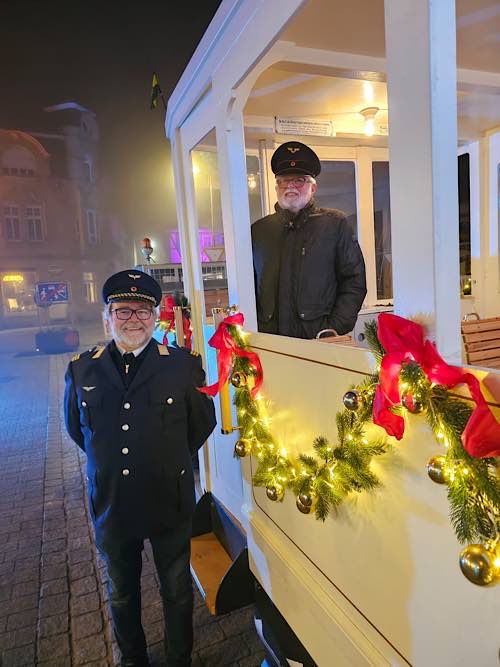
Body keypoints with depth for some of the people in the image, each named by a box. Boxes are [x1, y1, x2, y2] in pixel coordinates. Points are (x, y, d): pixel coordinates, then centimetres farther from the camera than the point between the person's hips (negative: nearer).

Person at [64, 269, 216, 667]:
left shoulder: (184, 365, -13)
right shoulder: (82, 370, -6)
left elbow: (203, 424, -1)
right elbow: (76, 429, 9)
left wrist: (169, 460, 4)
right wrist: (109, 461, 8)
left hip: (170, 504, -2)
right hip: (111, 504, 3)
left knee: (177, 592, 20)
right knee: (122, 593, 26)